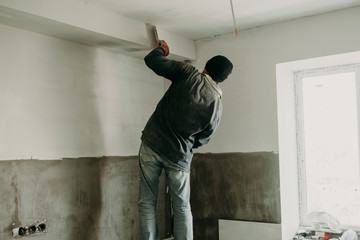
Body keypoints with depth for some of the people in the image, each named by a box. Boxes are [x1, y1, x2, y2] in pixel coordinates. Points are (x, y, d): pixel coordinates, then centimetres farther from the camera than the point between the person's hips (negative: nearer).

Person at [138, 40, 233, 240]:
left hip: (152, 144, 0)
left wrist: (161, 49, 20)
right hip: (179, 158, 1)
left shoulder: (189, 73, -6)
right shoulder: (217, 109, -1)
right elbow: (200, 141, 8)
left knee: (147, 203, 7)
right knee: (182, 209, 15)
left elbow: (152, 60, -2)